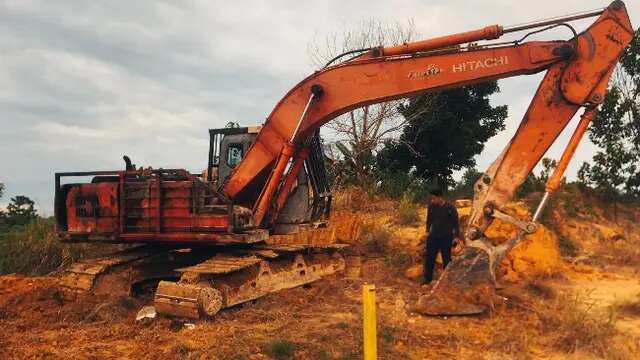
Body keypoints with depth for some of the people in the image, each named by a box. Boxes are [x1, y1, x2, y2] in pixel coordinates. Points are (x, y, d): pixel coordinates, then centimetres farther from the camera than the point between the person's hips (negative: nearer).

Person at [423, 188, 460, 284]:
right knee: (429, 258, 1)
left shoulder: (450, 208, -14)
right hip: (433, 236, 3)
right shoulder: (431, 206, -4)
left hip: (446, 238, -3)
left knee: (446, 259, 10)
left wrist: (456, 237, -4)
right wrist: (427, 231, 16)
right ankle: (428, 279, 12)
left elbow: (455, 223, -6)